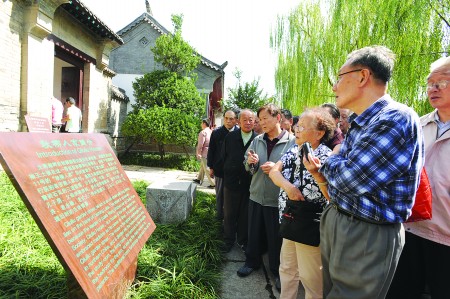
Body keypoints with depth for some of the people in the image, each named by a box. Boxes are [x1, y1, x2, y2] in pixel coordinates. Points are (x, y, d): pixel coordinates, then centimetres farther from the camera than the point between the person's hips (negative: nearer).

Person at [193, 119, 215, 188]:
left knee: (207, 168, -3)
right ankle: (199, 179, 34)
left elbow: (200, 144, -20)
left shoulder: (203, 132, -17)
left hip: (204, 153, -9)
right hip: (209, 152, 9)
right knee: (202, 166, 21)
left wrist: (198, 153, -13)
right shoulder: (210, 131, 9)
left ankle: (213, 183, -1)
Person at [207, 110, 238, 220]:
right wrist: (211, 167, 3)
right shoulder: (216, 132, -2)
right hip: (220, 169, 1)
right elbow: (211, 150, 3)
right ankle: (220, 216, 27)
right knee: (220, 194, 12)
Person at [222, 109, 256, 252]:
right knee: (229, 214, 13)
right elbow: (223, 158, 2)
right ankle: (229, 241, 31)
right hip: (231, 182, 1)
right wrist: (224, 175, 1)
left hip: (249, 184, -1)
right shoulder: (230, 137, -1)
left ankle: (243, 240, 34)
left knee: (245, 215, 14)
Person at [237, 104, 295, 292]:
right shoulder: (257, 140, 3)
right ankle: (252, 261, 41)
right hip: (256, 195, 4)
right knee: (254, 233, 19)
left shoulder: (292, 141, -11)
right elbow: (248, 167, 9)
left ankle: (278, 271, 33)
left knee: (276, 237, 12)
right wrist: (250, 162, -13)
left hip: (278, 199, -4)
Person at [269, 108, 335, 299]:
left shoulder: (327, 158, -17)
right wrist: (288, 186, -21)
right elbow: (274, 171, -3)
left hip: (311, 226, -6)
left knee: (310, 278, 11)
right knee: (287, 269, 22)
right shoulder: (294, 150, 3)